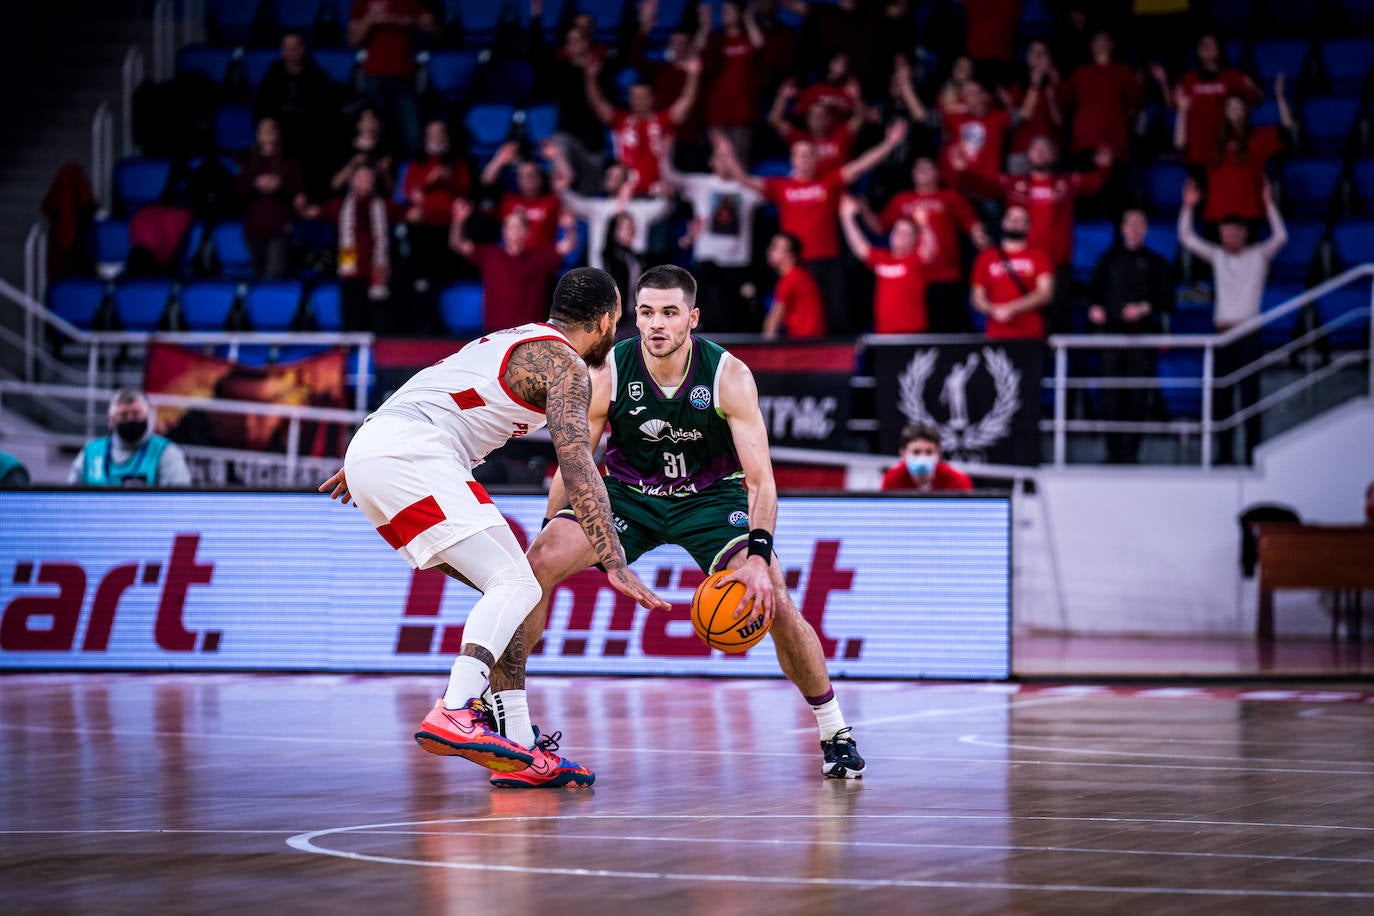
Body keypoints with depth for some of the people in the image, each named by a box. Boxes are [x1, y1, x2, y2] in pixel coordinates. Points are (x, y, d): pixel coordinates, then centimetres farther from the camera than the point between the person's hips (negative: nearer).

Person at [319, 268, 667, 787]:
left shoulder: (511, 341, 28)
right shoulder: (565, 364, -1)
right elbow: (577, 469, -12)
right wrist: (614, 565, -18)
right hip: (411, 455, -10)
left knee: (508, 585, 12)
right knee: (516, 585, -16)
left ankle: (517, 753, 7)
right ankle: (454, 714, -36)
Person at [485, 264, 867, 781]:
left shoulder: (730, 377, -23)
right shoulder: (607, 373, -20)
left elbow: (760, 476, -23)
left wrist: (759, 557, -36)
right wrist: (548, 542, -10)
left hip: (711, 497, -1)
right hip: (626, 493, 1)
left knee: (775, 602, -19)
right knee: (532, 567, -22)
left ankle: (834, 733, 3)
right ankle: (508, 725, -13)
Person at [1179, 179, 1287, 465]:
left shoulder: (1258, 256, 4)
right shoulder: (1217, 256, 13)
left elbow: (1280, 237, -11)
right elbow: (1187, 238, 11)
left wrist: (1269, 205, -16)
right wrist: (1188, 207, 2)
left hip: (1248, 332, -4)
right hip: (1223, 332, 4)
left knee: (1249, 394, -6)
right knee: (1220, 395, 2)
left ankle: (1252, 451, -4)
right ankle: (1224, 452, 8)